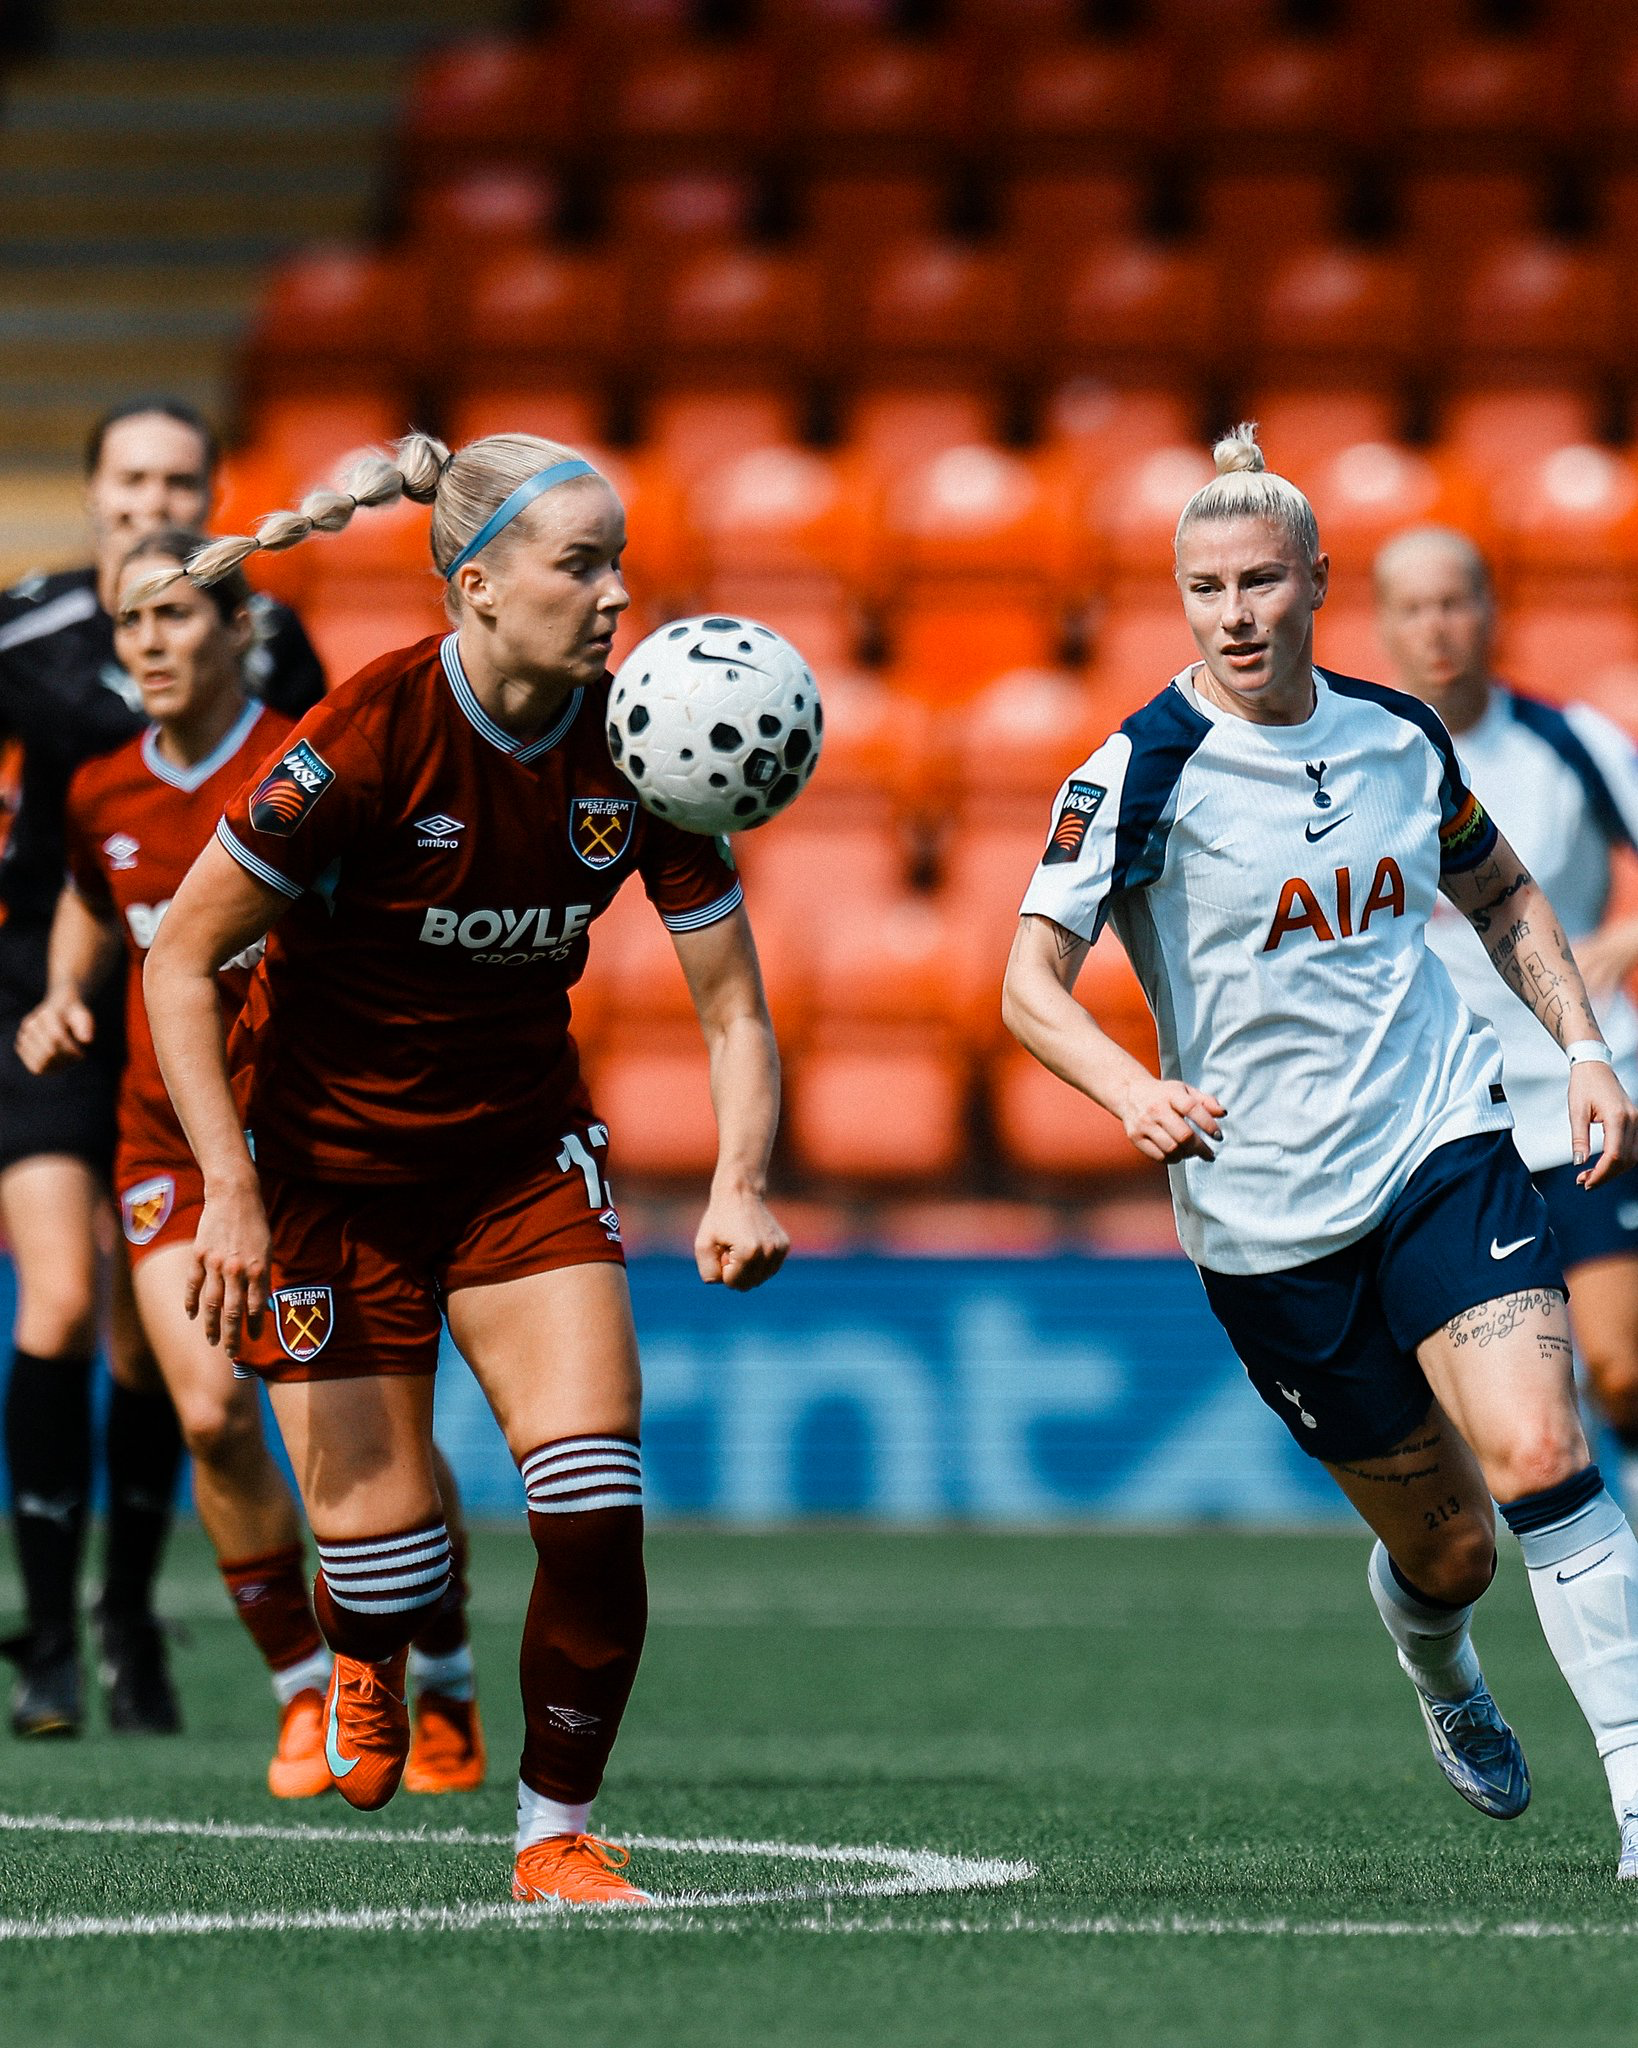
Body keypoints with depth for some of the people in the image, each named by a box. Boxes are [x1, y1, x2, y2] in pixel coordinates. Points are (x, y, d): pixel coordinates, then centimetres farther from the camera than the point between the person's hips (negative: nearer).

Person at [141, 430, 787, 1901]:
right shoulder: (370, 740, -24)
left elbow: (734, 1008, -6)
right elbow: (179, 961, -16)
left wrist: (739, 1186, -23)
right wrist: (233, 1196, -23)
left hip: (522, 1144, 3)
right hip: (328, 1153, -3)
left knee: (596, 1498, -14)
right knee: (387, 1543, -4)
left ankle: (557, 1838, 3)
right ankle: (365, 1662, 34)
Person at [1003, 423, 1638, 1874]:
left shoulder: (1399, 735, 4)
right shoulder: (1141, 772, -9)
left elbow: (1502, 895, 22)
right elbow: (1031, 982, -15)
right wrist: (1135, 1094, -34)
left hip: (1447, 1146, 2)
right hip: (1265, 1212, -2)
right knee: (1443, 1546, 6)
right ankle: (1444, 1683, 44)